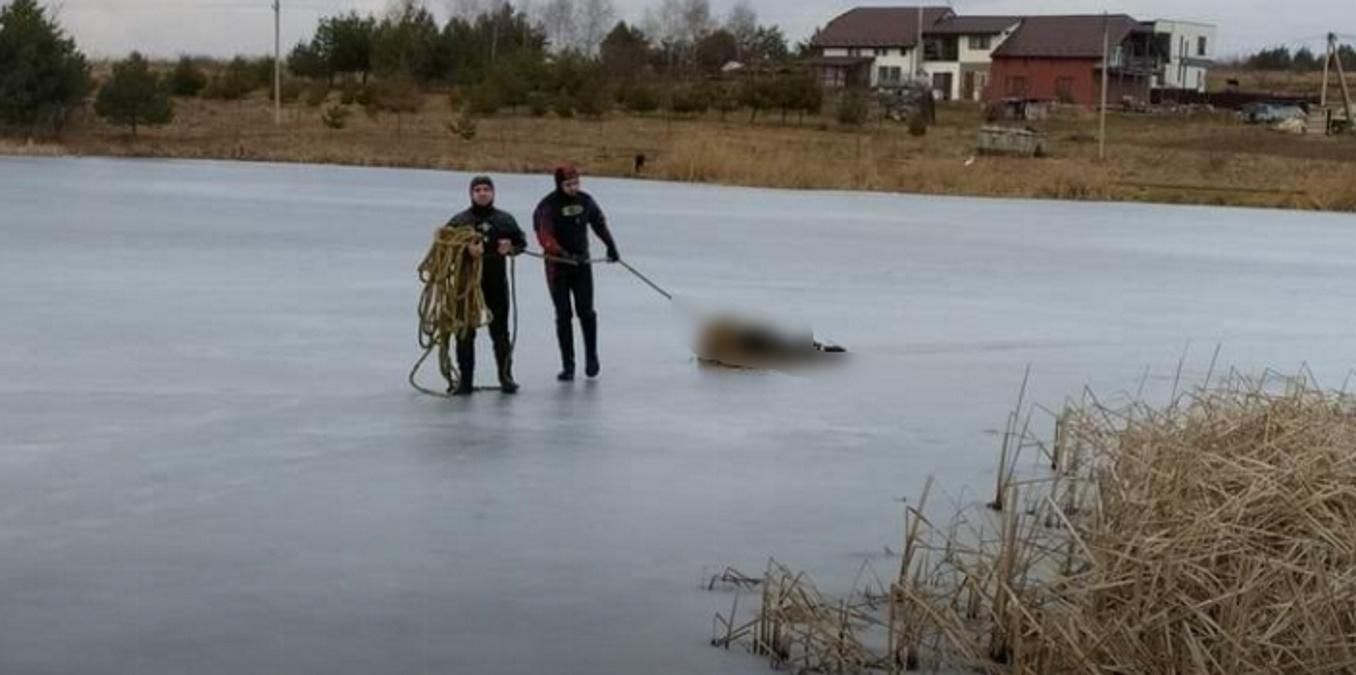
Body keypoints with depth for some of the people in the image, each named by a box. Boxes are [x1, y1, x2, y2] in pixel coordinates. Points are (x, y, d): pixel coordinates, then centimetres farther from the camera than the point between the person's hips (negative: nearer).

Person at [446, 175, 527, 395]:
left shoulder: (505, 220, 7)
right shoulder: (459, 221, 0)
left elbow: (521, 242, 15)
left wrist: (510, 249, -7)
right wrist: (465, 250, -24)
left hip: (496, 283, 1)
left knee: (500, 332, 7)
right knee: (465, 333, 2)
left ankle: (506, 377, 17)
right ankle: (465, 379, 10)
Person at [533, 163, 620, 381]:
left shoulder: (585, 200, 1)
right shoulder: (548, 206, -13)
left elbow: (599, 223, 18)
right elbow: (545, 237, -23)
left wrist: (611, 247, 27)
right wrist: (564, 254, -35)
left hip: (582, 264, 3)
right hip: (557, 266, -3)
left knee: (586, 312, -1)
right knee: (563, 315, 1)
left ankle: (591, 356, 19)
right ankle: (568, 365, 8)